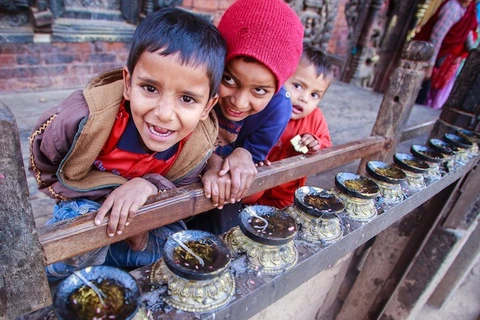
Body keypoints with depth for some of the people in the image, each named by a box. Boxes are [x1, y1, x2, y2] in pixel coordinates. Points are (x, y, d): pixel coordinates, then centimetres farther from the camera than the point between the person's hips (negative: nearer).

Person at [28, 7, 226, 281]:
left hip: (147, 213, 2)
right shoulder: (85, 117, -34)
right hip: (83, 203, -2)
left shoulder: (200, 147, -29)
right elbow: (44, 169, -16)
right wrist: (114, 191, -28)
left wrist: (149, 186, -38)